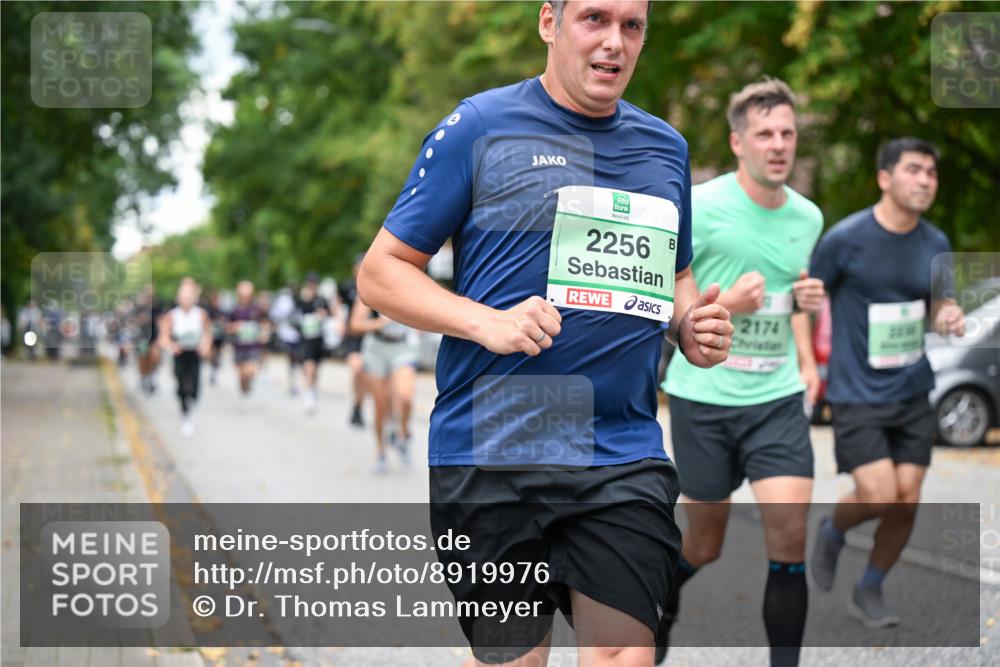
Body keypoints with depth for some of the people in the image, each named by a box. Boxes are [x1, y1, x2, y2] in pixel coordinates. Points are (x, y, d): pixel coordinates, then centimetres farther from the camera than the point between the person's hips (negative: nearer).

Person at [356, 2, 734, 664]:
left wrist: (693, 324, 5)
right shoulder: (480, 125, -1)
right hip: (493, 454, -3)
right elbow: (381, 272, 0)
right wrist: (487, 322, -16)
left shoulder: (666, 146, 15)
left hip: (625, 457, 4)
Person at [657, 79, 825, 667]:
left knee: (790, 534, -12)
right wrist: (724, 304, -20)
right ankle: (663, 606, 43)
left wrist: (806, 360, 11)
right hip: (704, 398, -3)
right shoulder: (699, 206, -11)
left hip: (779, 398, 3)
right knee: (705, 543, 9)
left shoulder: (808, 217, 7)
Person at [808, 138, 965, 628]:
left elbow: (938, 305, 13)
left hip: (913, 392, 5)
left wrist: (949, 317, -11)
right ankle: (832, 532, 20)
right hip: (857, 396, -5)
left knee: (906, 503, 2)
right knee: (879, 497, -14)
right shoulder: (846, 238, -13)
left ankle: (869, 592, 24)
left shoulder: (935, 244, 2)